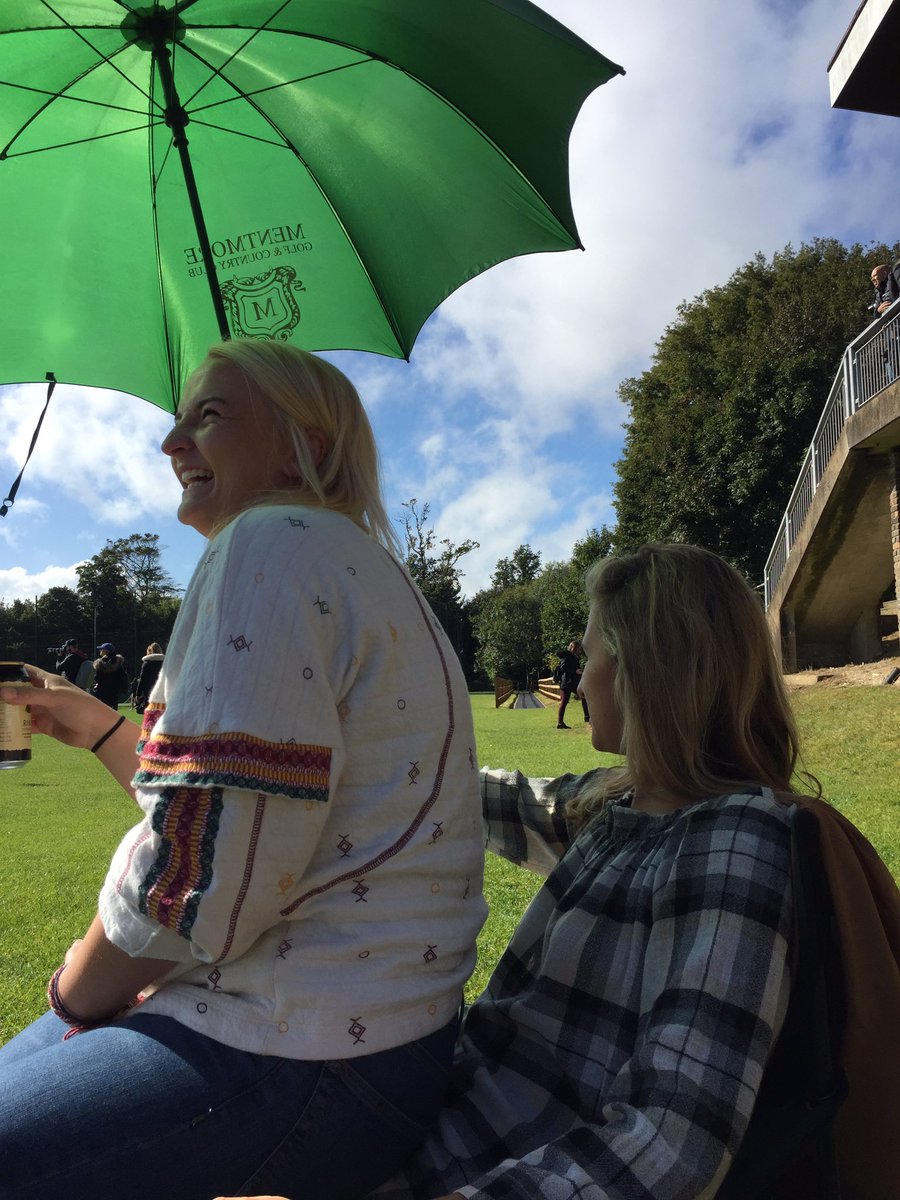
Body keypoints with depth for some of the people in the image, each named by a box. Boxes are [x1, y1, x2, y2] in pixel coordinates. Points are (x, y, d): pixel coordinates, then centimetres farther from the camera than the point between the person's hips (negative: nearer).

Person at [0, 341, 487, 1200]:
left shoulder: (275, 542, -18)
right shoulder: (352, 563, 14)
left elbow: (202, 869, -24)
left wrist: (75, 993, -6)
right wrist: (101, 731, 21)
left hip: (303, 1058, -10)